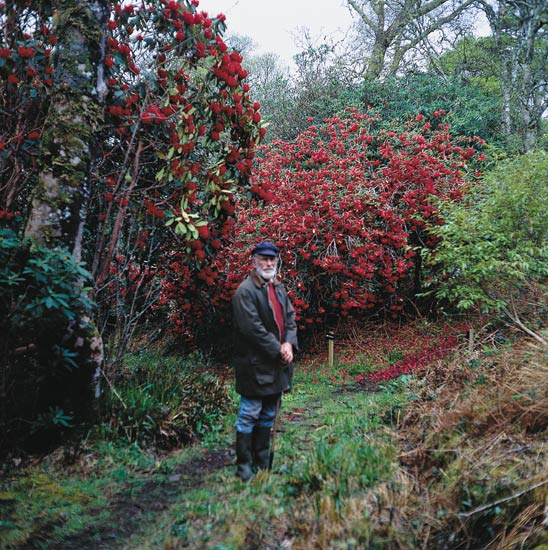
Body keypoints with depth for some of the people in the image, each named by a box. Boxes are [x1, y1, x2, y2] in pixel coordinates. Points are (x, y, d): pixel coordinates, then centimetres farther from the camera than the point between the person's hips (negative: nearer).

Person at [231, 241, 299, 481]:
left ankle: (262, 461, 29)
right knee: (249, 415, 1)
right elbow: (253, 329, -20)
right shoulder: (246, 291, -14)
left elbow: (290, 317, 12)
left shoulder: (278, 288, 13)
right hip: (255, 364, -8)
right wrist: (278, 350, -15)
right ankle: (244, 465, 14)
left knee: (268, 416, 16)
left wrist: (289, 344, -5)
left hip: (277, 364, 8)